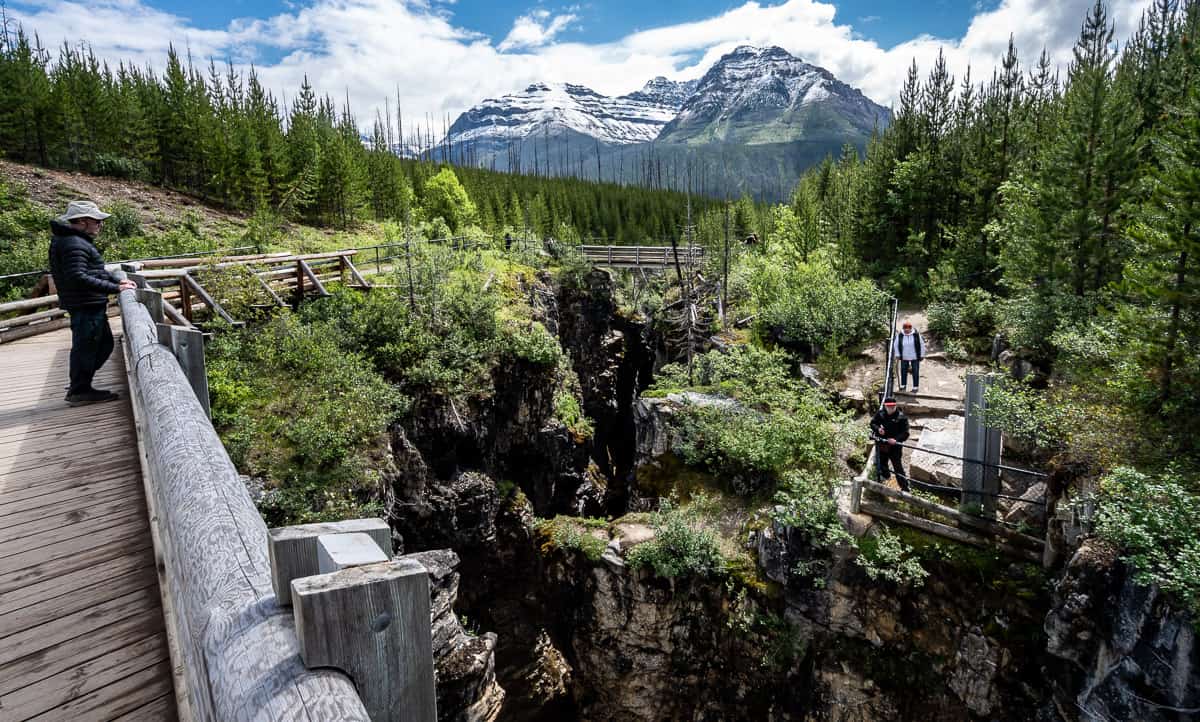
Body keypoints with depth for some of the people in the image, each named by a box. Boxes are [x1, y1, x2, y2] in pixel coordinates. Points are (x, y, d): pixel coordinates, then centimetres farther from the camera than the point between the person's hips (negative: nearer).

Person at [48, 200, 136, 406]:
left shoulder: (78, 240, 16)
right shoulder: (74, 245, -19)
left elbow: (94, 269, 24)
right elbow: (78, 278, -27)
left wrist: (118, 280, 12)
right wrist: (115, 288, -26)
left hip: (91, 305, 11)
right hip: (85, 306, -11)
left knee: (104, 344, 19)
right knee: (85, 346, -1)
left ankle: (79, 384, 29)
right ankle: (79, 391, 11)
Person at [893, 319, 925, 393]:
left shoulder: (916, 334, -12)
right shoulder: (900, 335, -9)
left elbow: (922, 344, -3)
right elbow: (896, 345, 4)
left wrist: (922, 355, -2)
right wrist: (897, 355, -1)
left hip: (915, 357, -2)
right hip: (904, 357, 2)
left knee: (915, 372, 4)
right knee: (903, 371, 11)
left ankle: (916, 387, 13)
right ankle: (903, 385, 24)